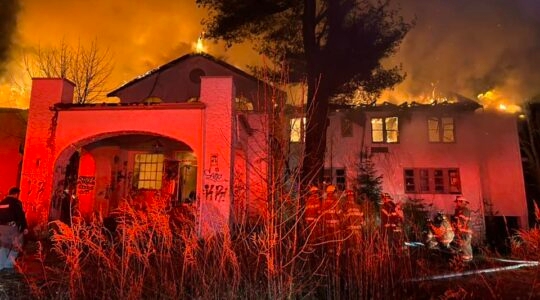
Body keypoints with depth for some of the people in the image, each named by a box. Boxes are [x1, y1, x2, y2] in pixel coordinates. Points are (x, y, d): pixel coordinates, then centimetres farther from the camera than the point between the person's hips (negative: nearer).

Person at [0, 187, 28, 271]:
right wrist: (25, 227, -11)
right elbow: (21, 216, -15)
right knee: (16, 246, 7)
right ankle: (8, 264, 5)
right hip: (12, 227, -7)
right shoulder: (16, 202, -10)